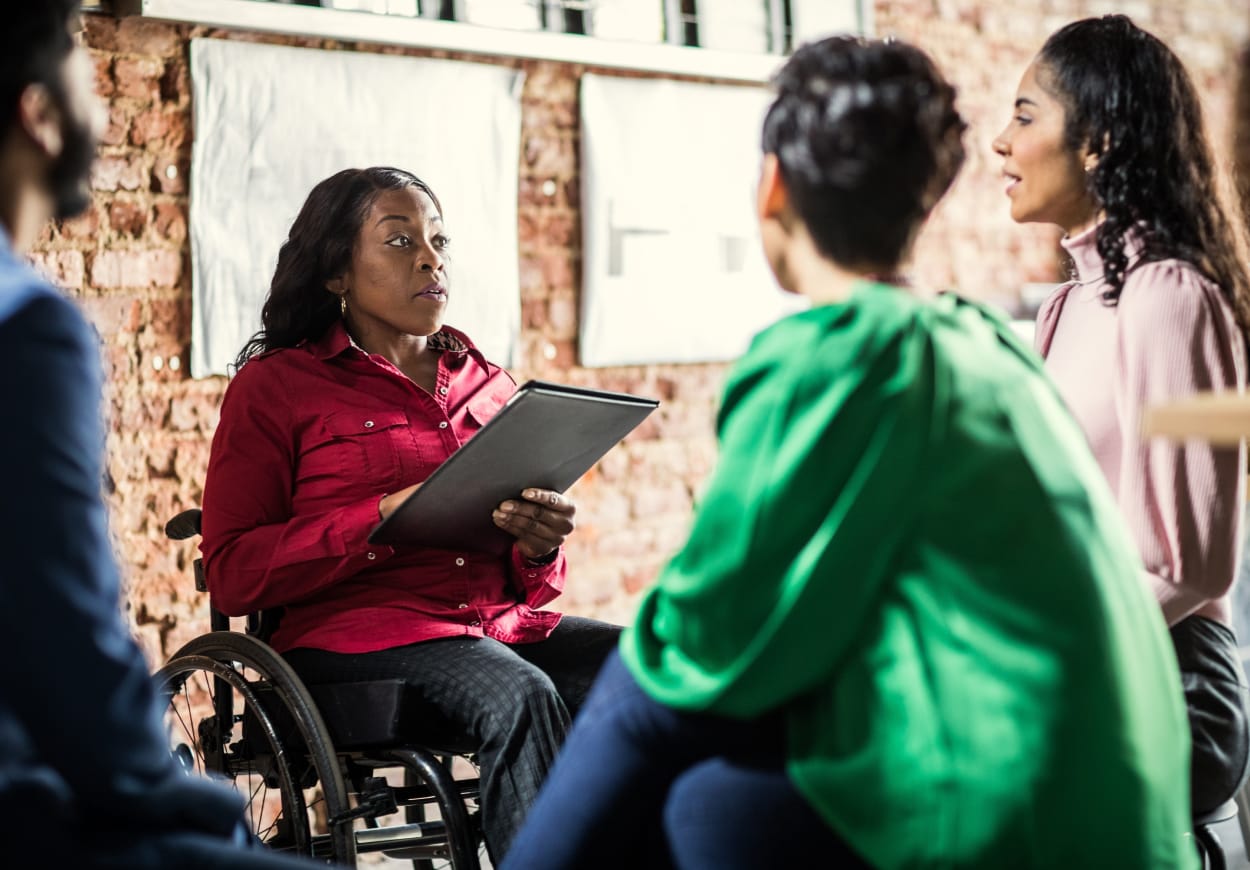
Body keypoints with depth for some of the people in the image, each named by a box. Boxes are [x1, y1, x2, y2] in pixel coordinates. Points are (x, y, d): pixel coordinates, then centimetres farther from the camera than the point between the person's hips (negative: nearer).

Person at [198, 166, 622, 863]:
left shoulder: (489, 385, 22)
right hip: (354, 632, -5)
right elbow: (232, 573, -2)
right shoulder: (275, 385, 7)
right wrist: (385, 521, -15)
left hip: (504, 623, 5)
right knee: (521, 700, -35)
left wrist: (541, 547, -1)